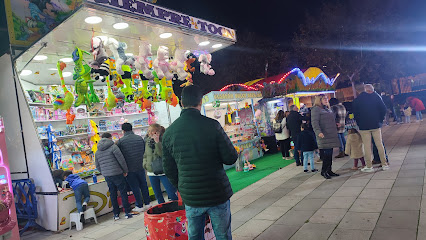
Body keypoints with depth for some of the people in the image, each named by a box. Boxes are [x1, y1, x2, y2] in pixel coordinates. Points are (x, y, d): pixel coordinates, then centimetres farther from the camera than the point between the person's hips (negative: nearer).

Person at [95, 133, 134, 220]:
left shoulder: (97, 152, 12)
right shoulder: (113, 146, -8)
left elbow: (97, 166, 16)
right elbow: (121, 160, -11)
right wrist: (125, 170, 0)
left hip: (107, 176, 6)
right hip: (117, 174, -6)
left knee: (113, 194, 13)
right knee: (123, 192, 3)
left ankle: (116, 214, 17)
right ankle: (127, 212, 6)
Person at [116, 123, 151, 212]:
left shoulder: (120, 141, -11)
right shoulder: (140, 138, 0)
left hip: (129, 169, -3)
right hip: (140, 167, 4)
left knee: (135, 188, 7)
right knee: (143, 185, 15)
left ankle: (140, 206, 15)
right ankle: (147, 203, 23)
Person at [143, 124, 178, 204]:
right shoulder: (148, 141, 7)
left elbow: (163, 154, -25)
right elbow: (145, 155, 20)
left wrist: (157, 142, -27)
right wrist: (145, 164, 7)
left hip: (163, 172, -6)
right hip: (152, 173, 6)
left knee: (171, 194, -2)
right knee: (158, 196, 16)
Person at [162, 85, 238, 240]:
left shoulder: (169, 132, -2)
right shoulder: (212, 125, -13)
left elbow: (169, 169, 6)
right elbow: (231, 158, -10)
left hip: (190, 198, 3)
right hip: (218, 194, -3)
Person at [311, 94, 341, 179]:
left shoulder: (328, 108, 20)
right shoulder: (315, 109, -8)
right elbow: (315, 122, -17)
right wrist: (318, 132, -27)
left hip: (331, 135, 9)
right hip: (323, 136, -9)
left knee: (330, 154, 10)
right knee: (326, 154, -9)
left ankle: (329, 170, 17)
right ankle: (324, 171, 0)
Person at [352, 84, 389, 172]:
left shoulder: (357, 99, -1)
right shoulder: (376, 97, 1)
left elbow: (355, 113, 2)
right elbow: (383, 109, 0)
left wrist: (359, 123, 11)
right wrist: (380, 120, 10)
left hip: (363, 126, -2)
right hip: (376, 125, 2)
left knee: (367, 146, 1)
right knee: (379, 144, 8)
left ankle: (369, 166, 3)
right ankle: (384, 164, 12)